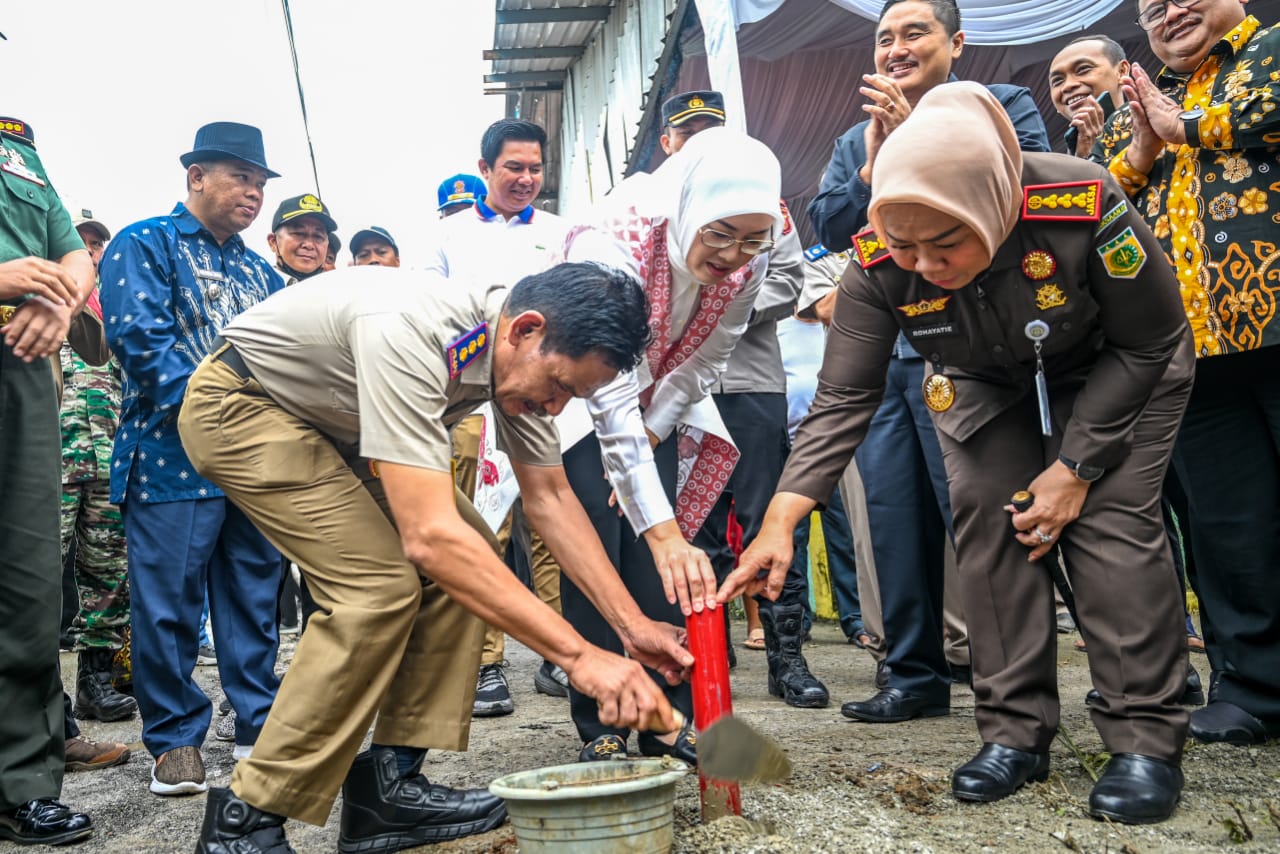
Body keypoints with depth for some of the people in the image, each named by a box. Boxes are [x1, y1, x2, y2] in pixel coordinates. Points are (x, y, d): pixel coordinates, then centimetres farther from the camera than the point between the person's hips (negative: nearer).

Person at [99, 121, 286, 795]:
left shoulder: (258, 271, 21)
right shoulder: (145, 245, 3)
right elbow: (140, 337, -12)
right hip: (175, 456, -5)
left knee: (255, 597, 10)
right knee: (169, 601, 0)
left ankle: (260, 723, 21)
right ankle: (175, 739, 15)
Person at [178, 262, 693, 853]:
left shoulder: (527, 354, -13)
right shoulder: (410, 336, -39)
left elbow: (549, 498, -6)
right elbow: (429, 537, -45)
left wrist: (632, 624, -12)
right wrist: (578, 655, -43)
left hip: (332, 425, 8)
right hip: (238, 406, -8)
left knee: (469, 558, -4)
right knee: (379, 584, -22)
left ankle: (388, 783, 4)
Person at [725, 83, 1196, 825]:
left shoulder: (1086, 207, -36)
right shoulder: (879, 268, -30)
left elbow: (1148, 342, -21)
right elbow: (843, 401, -25)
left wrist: (1076, 465, -23)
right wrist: (781, 520, -36)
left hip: (1115, 375, -2)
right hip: (988, 388, 3)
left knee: (1113, 522, -17)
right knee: (988, 522, -10)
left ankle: (1147, 739, -4)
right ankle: (1016, 731, 3)